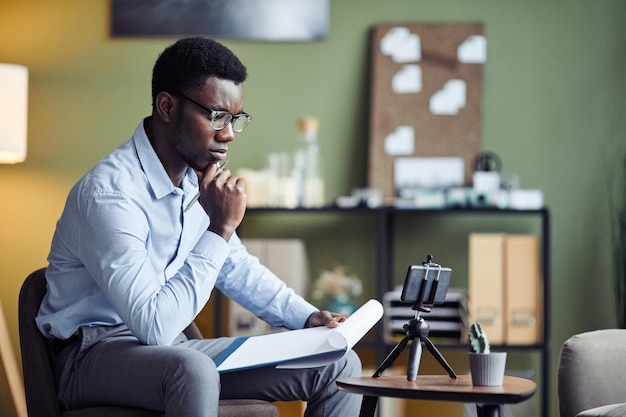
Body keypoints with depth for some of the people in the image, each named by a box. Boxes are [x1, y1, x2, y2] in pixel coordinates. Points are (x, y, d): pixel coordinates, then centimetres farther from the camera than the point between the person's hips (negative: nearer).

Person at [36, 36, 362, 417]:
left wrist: (308, 318, 6)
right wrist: (219, 229, -26)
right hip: (93, 355, -8)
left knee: (339, 366, -1)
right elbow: (154, 325, -30)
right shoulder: (109, 192, -23)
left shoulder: (197, 178, 4)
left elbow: (236, 267, 20)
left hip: (170, 348, 8)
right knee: (193, 370, -42)